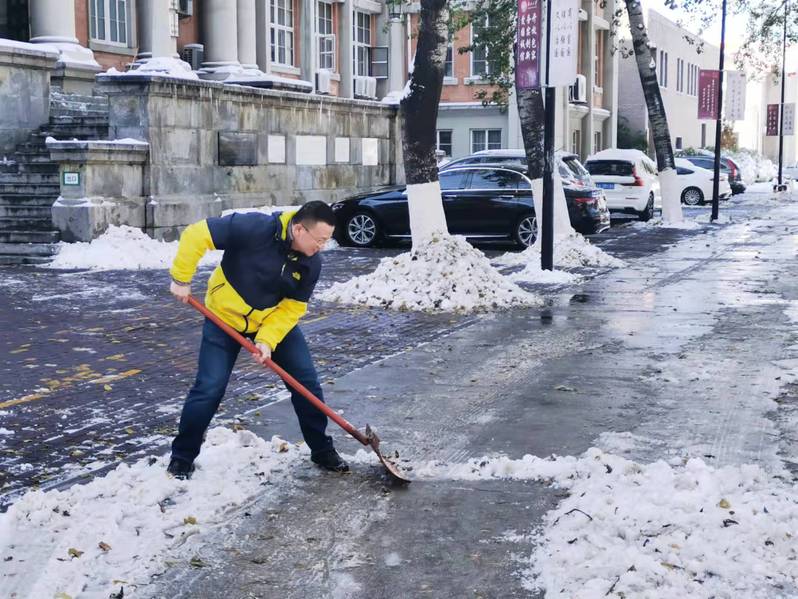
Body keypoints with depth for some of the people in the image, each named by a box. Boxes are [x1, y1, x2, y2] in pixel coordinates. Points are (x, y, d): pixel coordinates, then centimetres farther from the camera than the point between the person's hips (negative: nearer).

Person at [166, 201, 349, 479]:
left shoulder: (311, 263, -16)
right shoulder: (254, 228, -31)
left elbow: (293, 307, -12)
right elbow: (196, 234, -28)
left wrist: (267, 340, -24)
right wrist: (181, 279, -24)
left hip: (275, 321, 4)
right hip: (226, 318, -4)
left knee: (306, 382, 0)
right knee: (209, 389, -7)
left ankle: (322, 450, 17)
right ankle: (182, 458, 12)